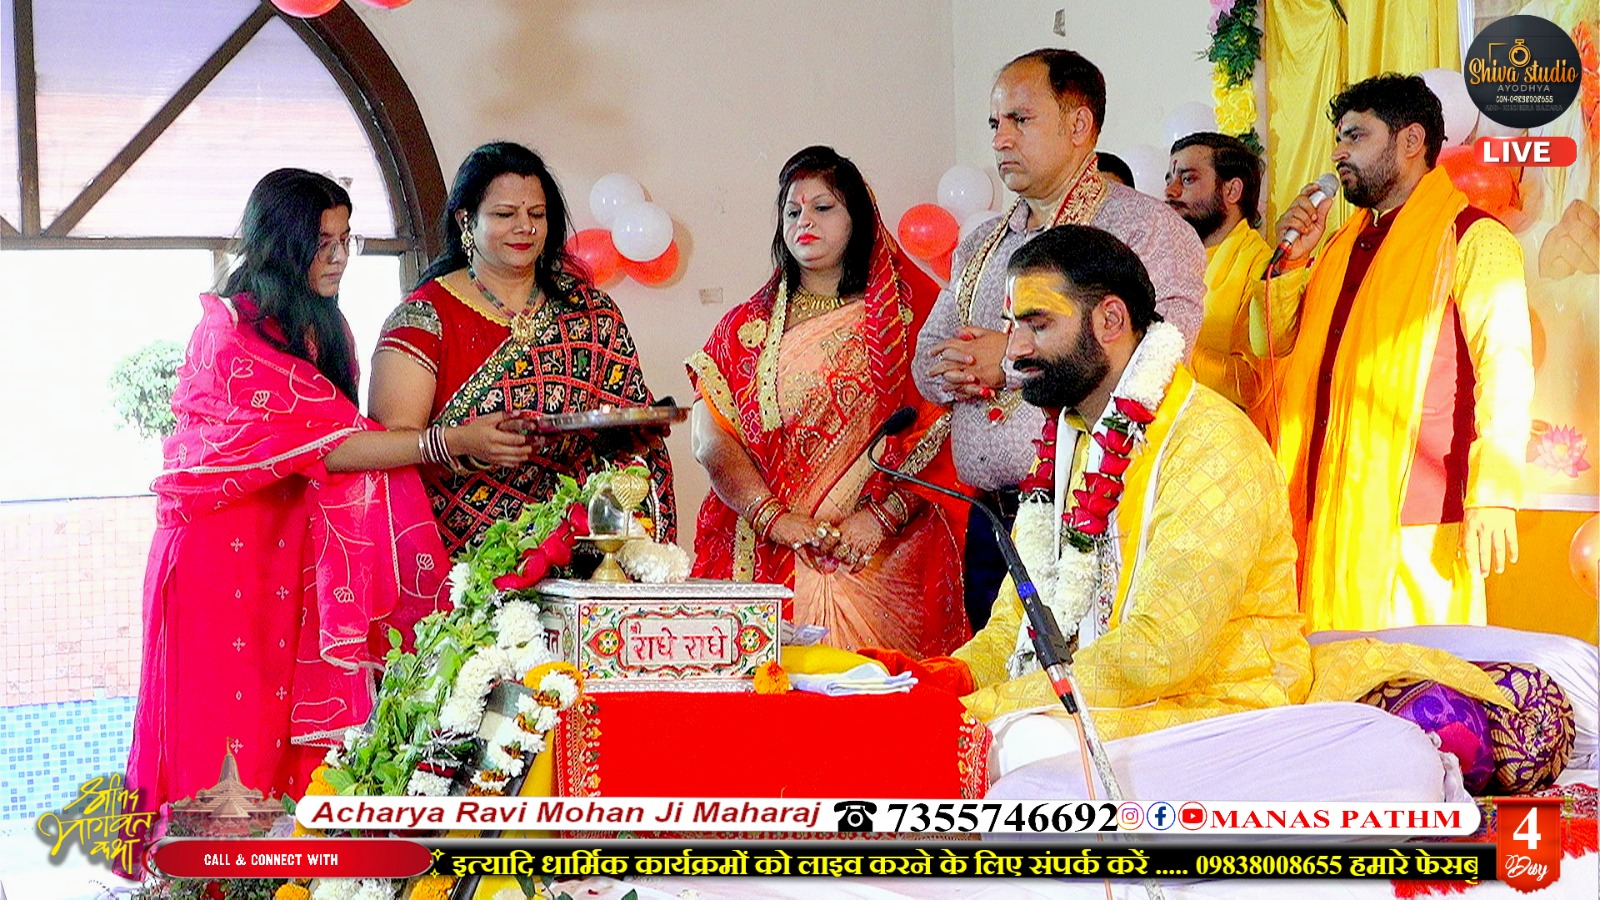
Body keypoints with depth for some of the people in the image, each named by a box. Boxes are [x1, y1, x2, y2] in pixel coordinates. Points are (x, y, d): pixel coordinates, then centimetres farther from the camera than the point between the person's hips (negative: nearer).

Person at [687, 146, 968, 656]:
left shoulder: (903, 320, 7)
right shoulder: (745, 327, 13)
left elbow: (935, 439, -2)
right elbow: (711, 440, 1)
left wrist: (879, 517, -15)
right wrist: (775, 518, -12)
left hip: (881, 564, -1)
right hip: (765, 565, 1)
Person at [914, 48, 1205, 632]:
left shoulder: (1144, 227, -4)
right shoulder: (981, 246, 21)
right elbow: (927, 357, 21)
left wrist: (1013, 362, -14)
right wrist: (957, 376, -5)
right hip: (990, 525, 7)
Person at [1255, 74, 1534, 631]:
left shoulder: (1471, 237, -2)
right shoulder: (1345, 245, 22)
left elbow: (1505, 368, -11)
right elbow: (1272, 343, 24)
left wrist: (1493, 499, -20)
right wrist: (1293, 256, 9)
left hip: (1418, 521, -7)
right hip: (1332, 512, 7)